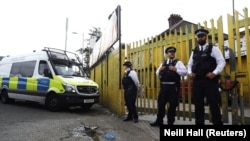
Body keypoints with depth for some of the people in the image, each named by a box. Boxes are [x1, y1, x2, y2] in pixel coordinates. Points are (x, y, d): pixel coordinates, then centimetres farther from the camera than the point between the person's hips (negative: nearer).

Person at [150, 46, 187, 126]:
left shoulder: (178, 62, 1)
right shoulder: (163, 63, 16)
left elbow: (185, 72, -10)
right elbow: (158, 74, 19)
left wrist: (176, 69, -21)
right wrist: (159, 70, -2)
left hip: (173, 86, -4)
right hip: (164, 86, 4)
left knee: (173, 105, 3)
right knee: (160, 103, 9)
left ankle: (170, 123, 18)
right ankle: (159, 121, 23)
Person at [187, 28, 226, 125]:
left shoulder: (213, 49, 3)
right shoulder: (194, 51, 17)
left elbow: (221, 62, -3)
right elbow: (190, 64, 20)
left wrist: (214, 73, -16)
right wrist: (190, 72, 0)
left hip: (210, 80, -4)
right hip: (197, 81, 5)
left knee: (213, 104, -1)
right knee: (198, 104, 8)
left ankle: (218, 123, 11)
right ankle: (199, 123, 19)